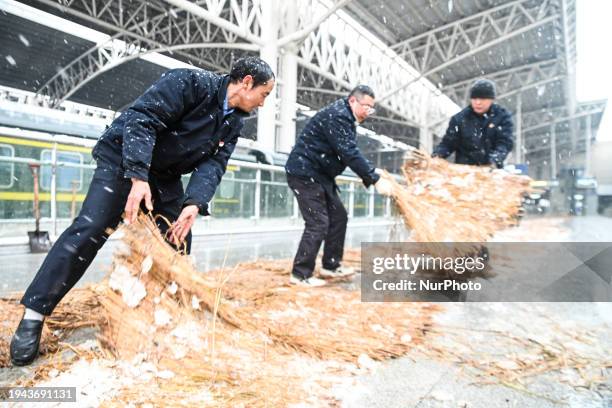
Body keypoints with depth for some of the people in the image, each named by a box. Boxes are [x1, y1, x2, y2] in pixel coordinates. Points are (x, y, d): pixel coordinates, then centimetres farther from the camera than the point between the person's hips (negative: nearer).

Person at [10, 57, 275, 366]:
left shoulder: (234, 122, 0)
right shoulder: (190, 82, -22)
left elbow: (213, 164, -10)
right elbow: (141, 118, -28)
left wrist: (195, 204, -26)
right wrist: (138, 177, -37)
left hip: (165, 175, 7)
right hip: (124, 158, -7)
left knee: (178, 239, 3)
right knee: (90, 229, -15)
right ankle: (33, 316, -3)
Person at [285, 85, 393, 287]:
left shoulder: (346, 118, 15)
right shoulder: (337, 116, -18)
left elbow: (350, 152, 12)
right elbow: (350, 154, -26)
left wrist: (371, 178, 2)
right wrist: (376, 179, -25)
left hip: (319, 174, 11)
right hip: (305, 172, -11)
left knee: (338, 216, 11)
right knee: (318, 223, -10)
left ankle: (331, 265, 20)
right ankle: (300, 274, 0)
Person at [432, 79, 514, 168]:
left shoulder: (502, 116, 1)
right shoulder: (459, 118, 2)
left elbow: (505, 143, -7)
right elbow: (448, 143, 2)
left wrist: (494, 162, -26)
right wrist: (436, 156, -18)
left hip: (491, 169, 0)